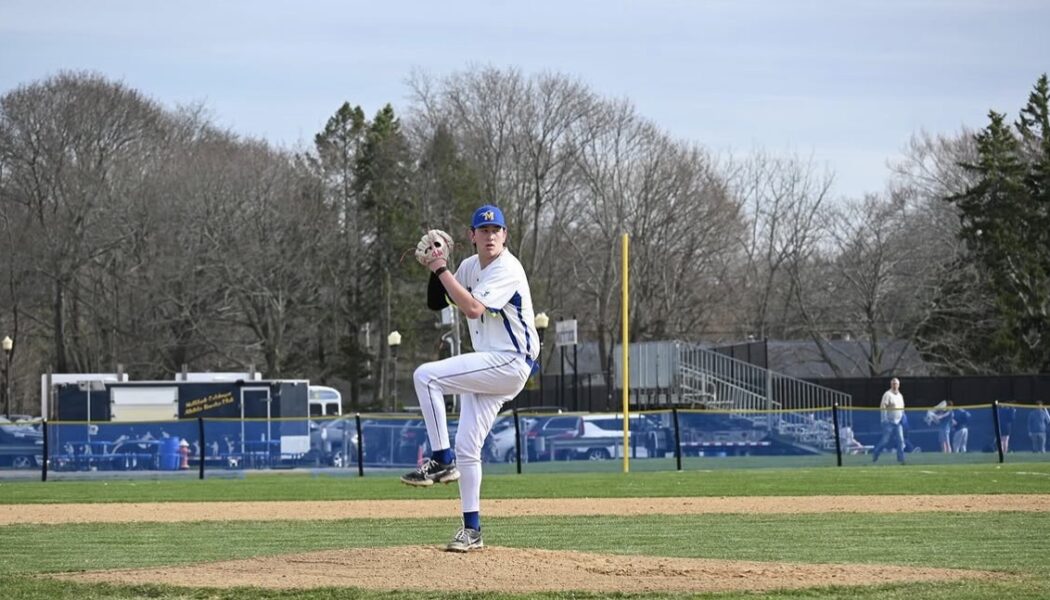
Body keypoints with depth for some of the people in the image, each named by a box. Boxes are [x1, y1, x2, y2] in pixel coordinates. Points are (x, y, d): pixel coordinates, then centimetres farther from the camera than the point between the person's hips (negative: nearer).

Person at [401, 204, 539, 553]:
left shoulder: (507, 269, -14)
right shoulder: (470, 267, 12)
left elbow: (473, 308, -26)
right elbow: (436, 302, 14)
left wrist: (442, 269, -23)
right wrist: (436, 269, -3)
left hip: (509, 363, -9)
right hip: (488, 367, 9)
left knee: (426, 376, -21)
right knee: (466, 446, 6)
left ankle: (442, 461, -17)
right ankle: (472, 530, 11)